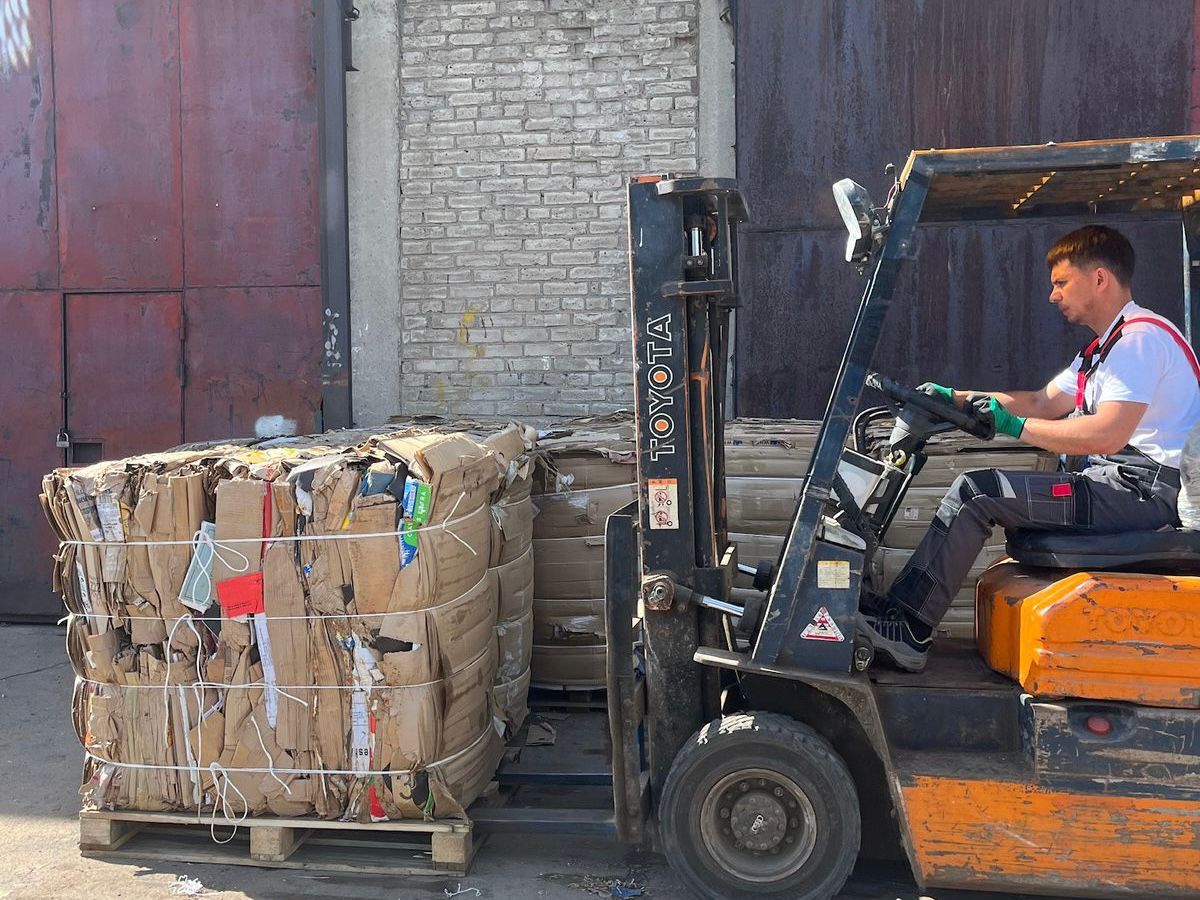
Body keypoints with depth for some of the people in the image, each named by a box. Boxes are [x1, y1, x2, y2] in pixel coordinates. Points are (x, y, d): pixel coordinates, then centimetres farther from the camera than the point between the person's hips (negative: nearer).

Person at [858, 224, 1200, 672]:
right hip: (1122, 481, 11)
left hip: (1144, 488, -11)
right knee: (979, 490, 6)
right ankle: (900, 617, -1)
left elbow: (1107, 434, -26)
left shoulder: (1140, 336, -13)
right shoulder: (1106, 345, 22)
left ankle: (906, 629, -15)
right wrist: (956, 397, 16)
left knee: (975, 491, -18)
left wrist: (1016, 427, -20)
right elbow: (1042, 403, 22)